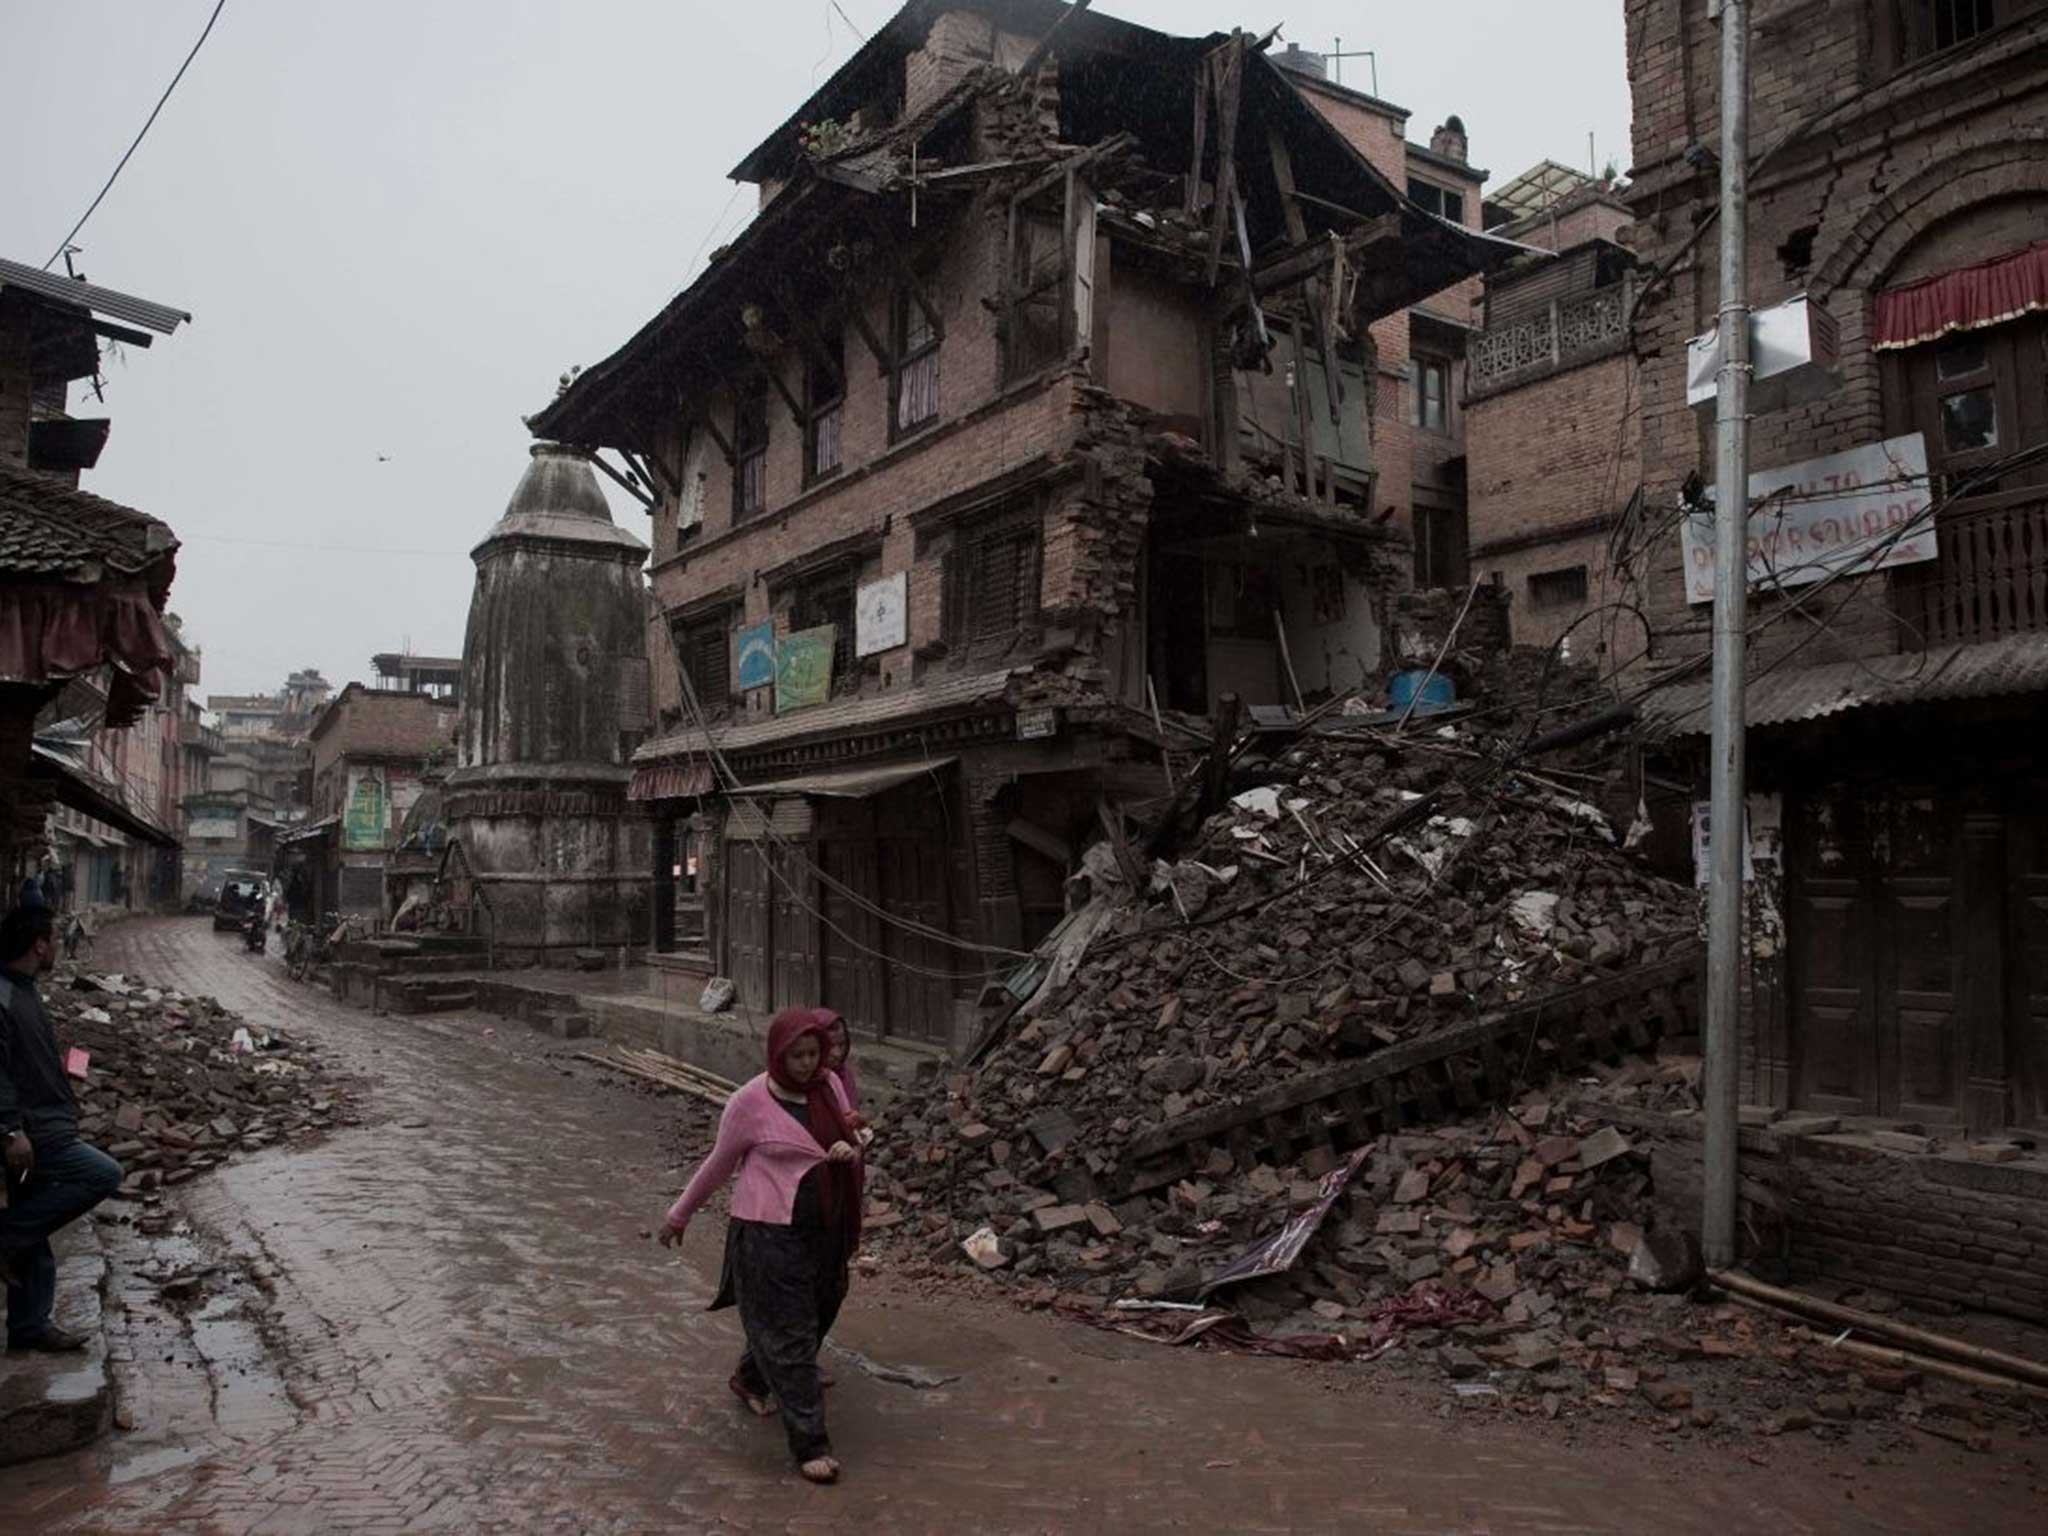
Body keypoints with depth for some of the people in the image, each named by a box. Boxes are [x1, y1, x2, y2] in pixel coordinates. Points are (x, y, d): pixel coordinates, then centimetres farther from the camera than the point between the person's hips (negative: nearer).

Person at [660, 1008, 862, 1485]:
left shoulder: (829, 1086, 1)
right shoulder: (751, 1102, -14)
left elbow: (853, 1142, 13)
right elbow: (719, 1163, -2)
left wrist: (850, 1150, -11)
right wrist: (680, 1213, 7)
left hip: (825, 1232, 7)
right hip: (770, 1236, -6)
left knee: (815, 1317, 21)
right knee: (789, 1336, -1)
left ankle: (751, 1379, 48)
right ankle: (810, 1443, 8)